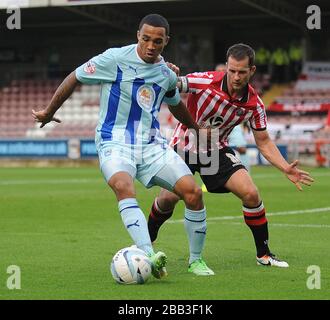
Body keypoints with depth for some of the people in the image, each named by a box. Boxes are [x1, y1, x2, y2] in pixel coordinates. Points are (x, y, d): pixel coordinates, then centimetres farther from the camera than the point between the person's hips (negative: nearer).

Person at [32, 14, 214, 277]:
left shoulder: (167, 75, 8)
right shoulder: (114, 60, -9)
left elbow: (175, 104, 30)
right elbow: (74, 79, 3)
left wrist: (196, 128, 46)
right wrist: (49, 113, 14)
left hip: (152, 144, 5)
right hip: (115, 143, -5)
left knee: (193, 192, -12)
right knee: (124, 187, -36)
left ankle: (196, 260, 6)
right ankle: (149, 257, -48)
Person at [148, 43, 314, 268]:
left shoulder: (254, 104, -12)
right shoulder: (205, 82, -24)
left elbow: (264, 142, -1)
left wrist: (286, 169, -13)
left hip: (216, 150, 2)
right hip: (184, 148, -2)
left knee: (251, 194, -12)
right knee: (169, 198, -12)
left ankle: (264, 254, 5)